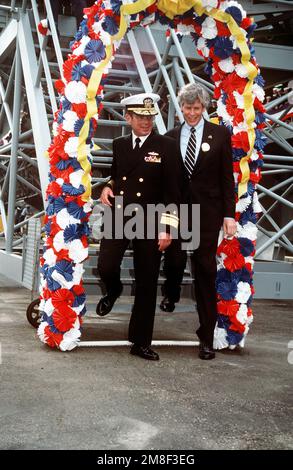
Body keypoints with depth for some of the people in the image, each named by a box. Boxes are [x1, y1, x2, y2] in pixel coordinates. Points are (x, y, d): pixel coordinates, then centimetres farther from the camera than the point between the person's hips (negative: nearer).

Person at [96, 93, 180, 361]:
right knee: (106, 267, -13)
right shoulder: (119, 145, 10)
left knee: (147, 284, 3)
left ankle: (141, 342, 14)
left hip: (149, 221, -3)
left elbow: (172, 190, -5)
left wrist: (167, 228, -10)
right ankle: (113, 291, 26)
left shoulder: (165, 146, -3)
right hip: (118, 217, 3)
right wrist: (108, 187, 4)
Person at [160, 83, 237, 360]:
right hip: (177, 209, 2)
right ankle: (171, 293, 45)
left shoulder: (220, 135, 2)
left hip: (207, 210, -2)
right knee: (174, 259, 7)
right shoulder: (171, 137, 7)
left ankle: (207, 336, 7)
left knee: (205, 269, -1)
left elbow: (227, 178, 0)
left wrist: (229, 215, -4)